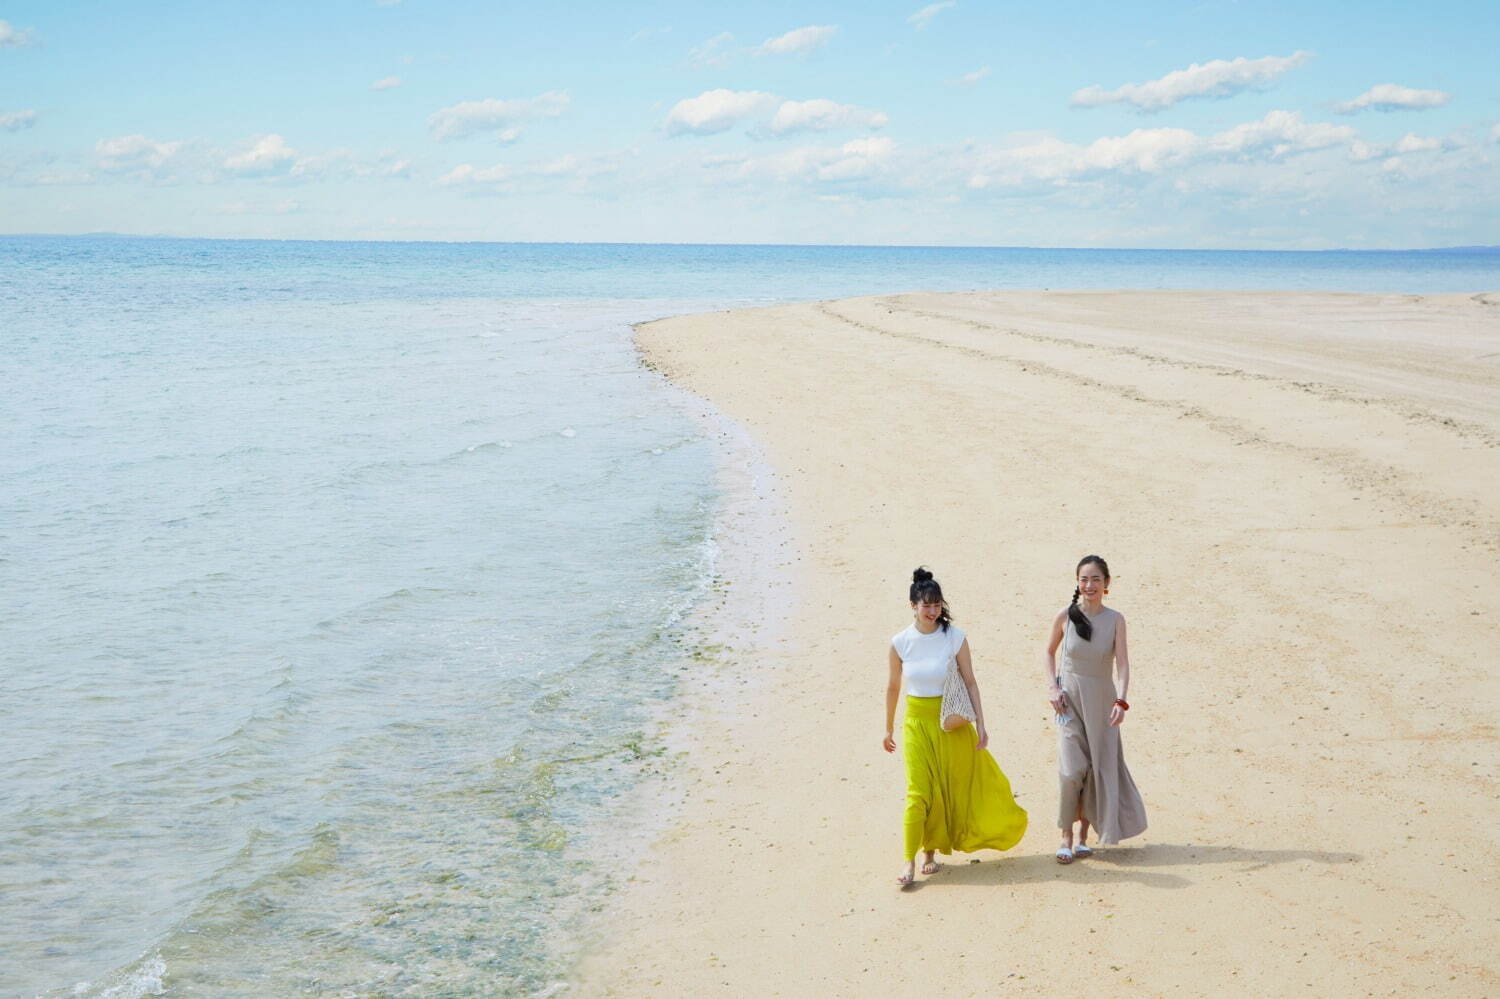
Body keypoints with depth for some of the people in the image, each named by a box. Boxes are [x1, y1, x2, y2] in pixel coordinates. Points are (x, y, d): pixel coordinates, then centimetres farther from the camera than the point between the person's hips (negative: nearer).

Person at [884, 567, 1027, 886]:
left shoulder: (955, 639, -7)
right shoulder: (900, 643, -4)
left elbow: (970, 683, -2)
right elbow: (893, 687, 7)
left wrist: (980, 725, -7)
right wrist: (888, 729, 14)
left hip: (951, 722, 0)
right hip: (917, 721, 0)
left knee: (951, 785, 6)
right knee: (918, 791, -6)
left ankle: (931, 852, 21)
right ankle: (910, 861, -4)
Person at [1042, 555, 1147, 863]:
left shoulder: (1115, 620, -6)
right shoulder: (1065, 616, -5)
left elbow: (1122, 663, -14)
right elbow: (1049, 651, 10)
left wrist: (1121, 701, -27)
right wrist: (1052, 687, -3)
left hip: (1102, 699, 1)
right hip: (1070, 698, -1)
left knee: (1098, 769, 7)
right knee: (1072, 770, -11)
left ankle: (1083, 836, 21)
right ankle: (1066, 837, 3)